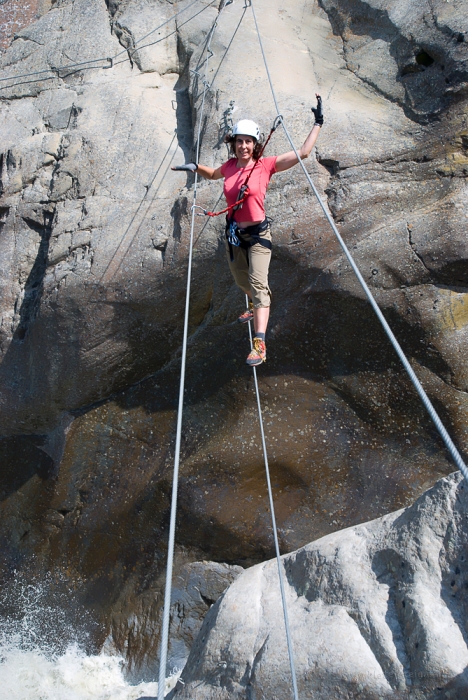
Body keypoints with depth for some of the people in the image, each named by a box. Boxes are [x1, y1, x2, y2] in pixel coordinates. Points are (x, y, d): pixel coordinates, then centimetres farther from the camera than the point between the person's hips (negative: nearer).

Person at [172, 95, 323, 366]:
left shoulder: (265, 165, -9)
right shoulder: (230, 166, 3)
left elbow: (303, 152, -14)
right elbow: (212, 174, 25)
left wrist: (318, 123, -12)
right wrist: (196, 167, 8)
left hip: (258, 234, -5)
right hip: (234, 234, 6)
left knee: (258, 284, -19)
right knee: (243, 281, 23)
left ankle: (260, 344, -25)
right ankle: (256, 307, 57)